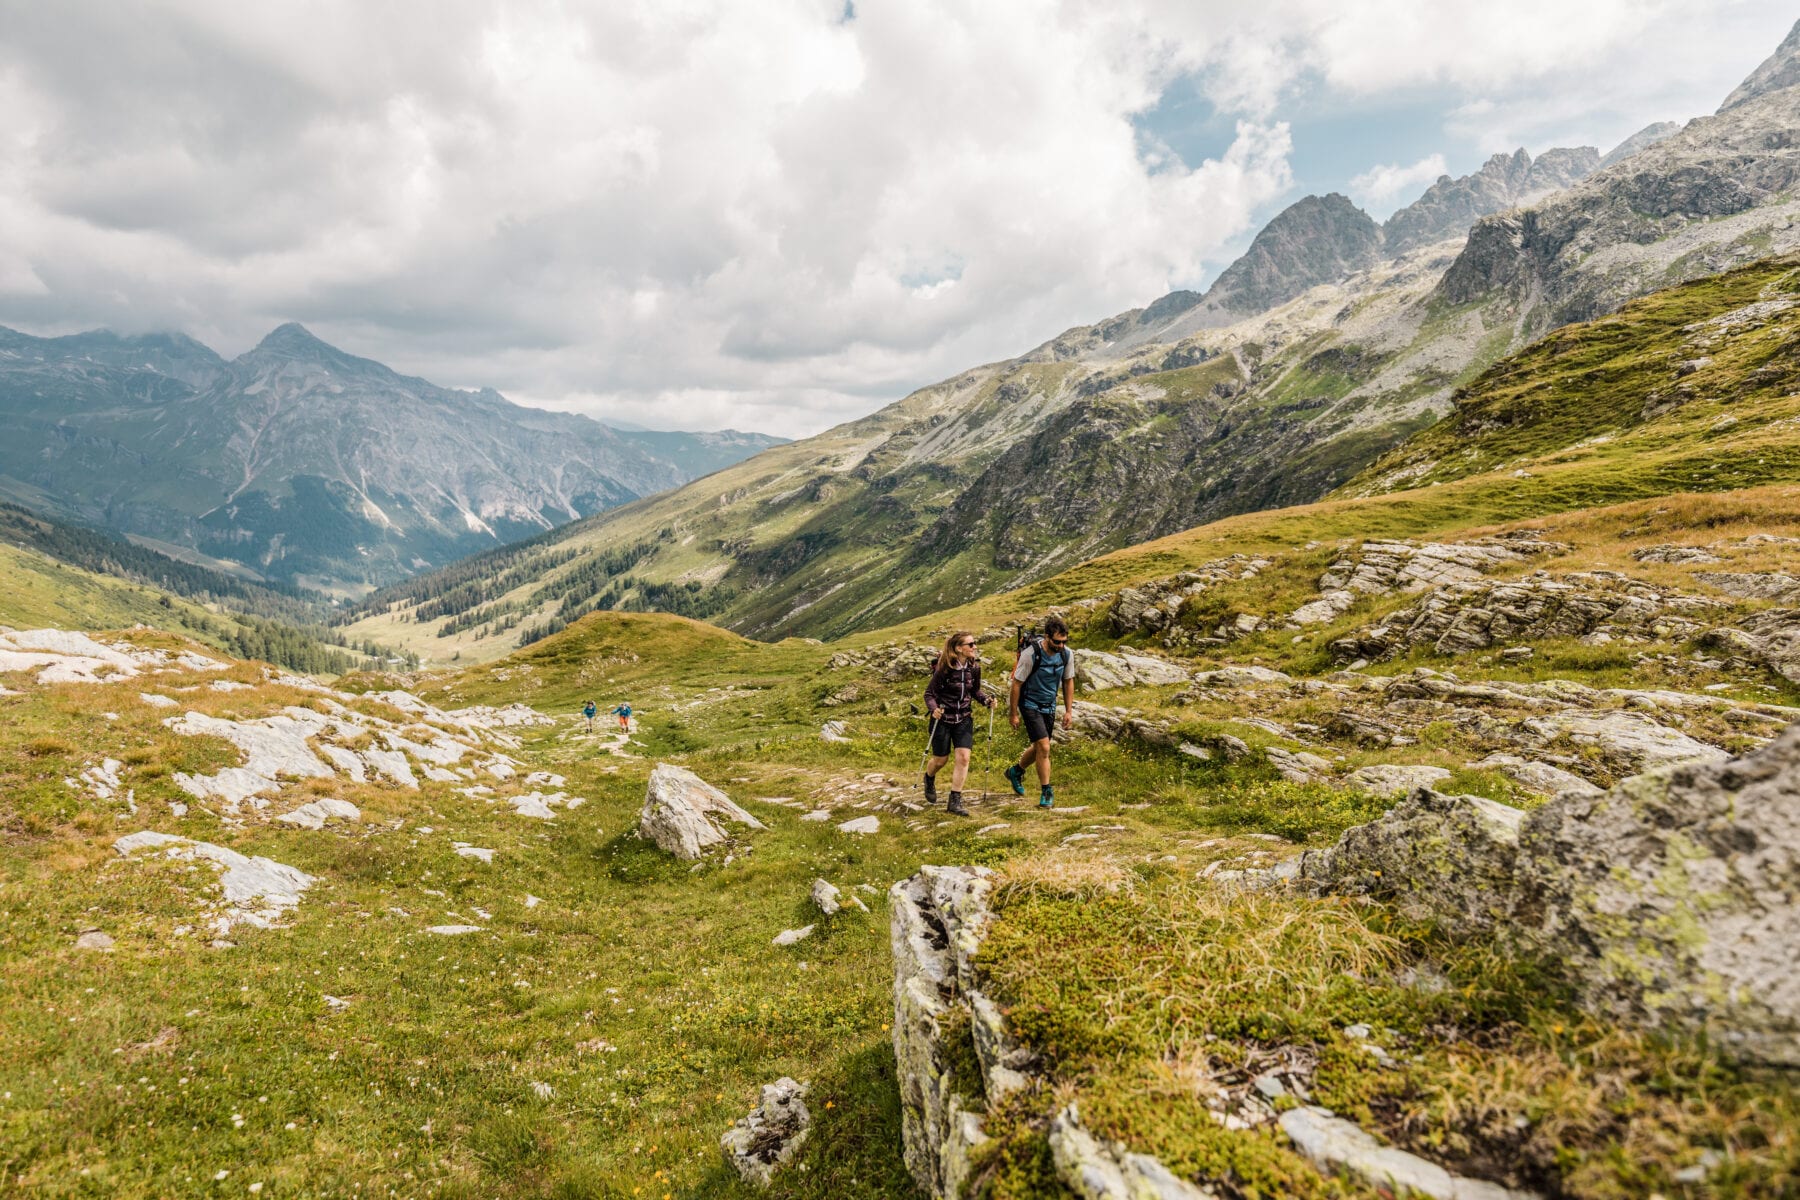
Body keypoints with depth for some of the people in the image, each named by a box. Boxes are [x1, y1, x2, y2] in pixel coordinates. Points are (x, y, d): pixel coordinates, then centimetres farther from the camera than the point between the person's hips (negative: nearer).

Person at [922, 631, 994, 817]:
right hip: (942, 719, -3)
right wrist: (933, 709, -31)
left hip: (964, 719, 3)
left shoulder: (974, 667, -4)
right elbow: (929, 693, -13)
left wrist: (987, 699, -9)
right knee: (941, 759, 10)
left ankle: (955, 802, -1)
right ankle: (929, 779, 46)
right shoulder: (944, 668, -18)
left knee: (963, 757, -10)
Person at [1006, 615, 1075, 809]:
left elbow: (1068, 682, 5)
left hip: (1049, 706, 6)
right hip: (1030, 704, -6)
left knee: (1039, 748, 16)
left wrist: (1069, 711, 3)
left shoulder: (1067, 654, -10)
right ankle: (1046, 793, -1)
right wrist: (1013, 713, -11)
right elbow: (1017, 683, -16)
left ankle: (1015, 771, 42)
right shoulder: (1031, 654, -25)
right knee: (1044, 747, -13)